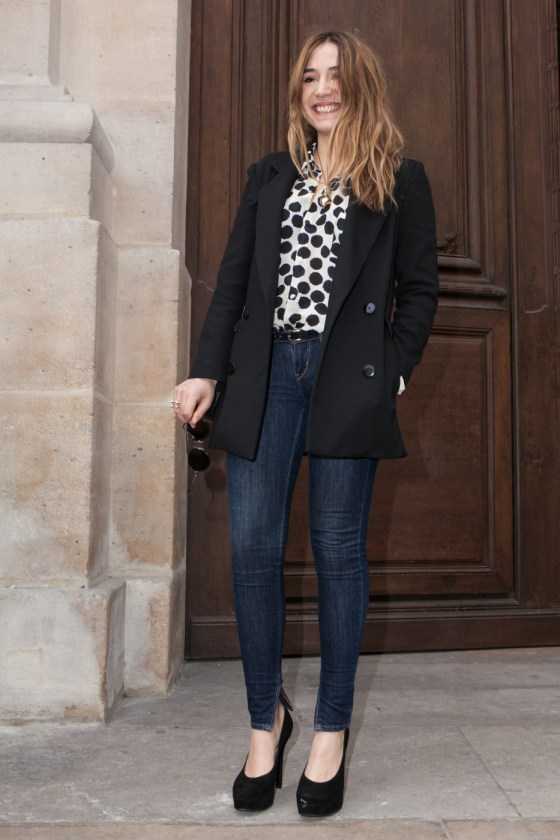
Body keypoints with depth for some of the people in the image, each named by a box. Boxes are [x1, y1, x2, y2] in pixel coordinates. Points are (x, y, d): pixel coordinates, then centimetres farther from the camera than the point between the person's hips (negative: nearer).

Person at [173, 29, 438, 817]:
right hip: (265, 374, 3)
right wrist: (207, 370, 2)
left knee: (338, 550, 2)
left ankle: (332, 729, 16)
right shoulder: (269, 176, 18)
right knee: (253, 547, 0)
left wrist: (391, 375, -5)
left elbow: (419, 288, 6)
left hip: (347, 381, -3)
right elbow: (234, 279, 11)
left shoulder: (400, 180, 8)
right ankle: (266, 716, 19)